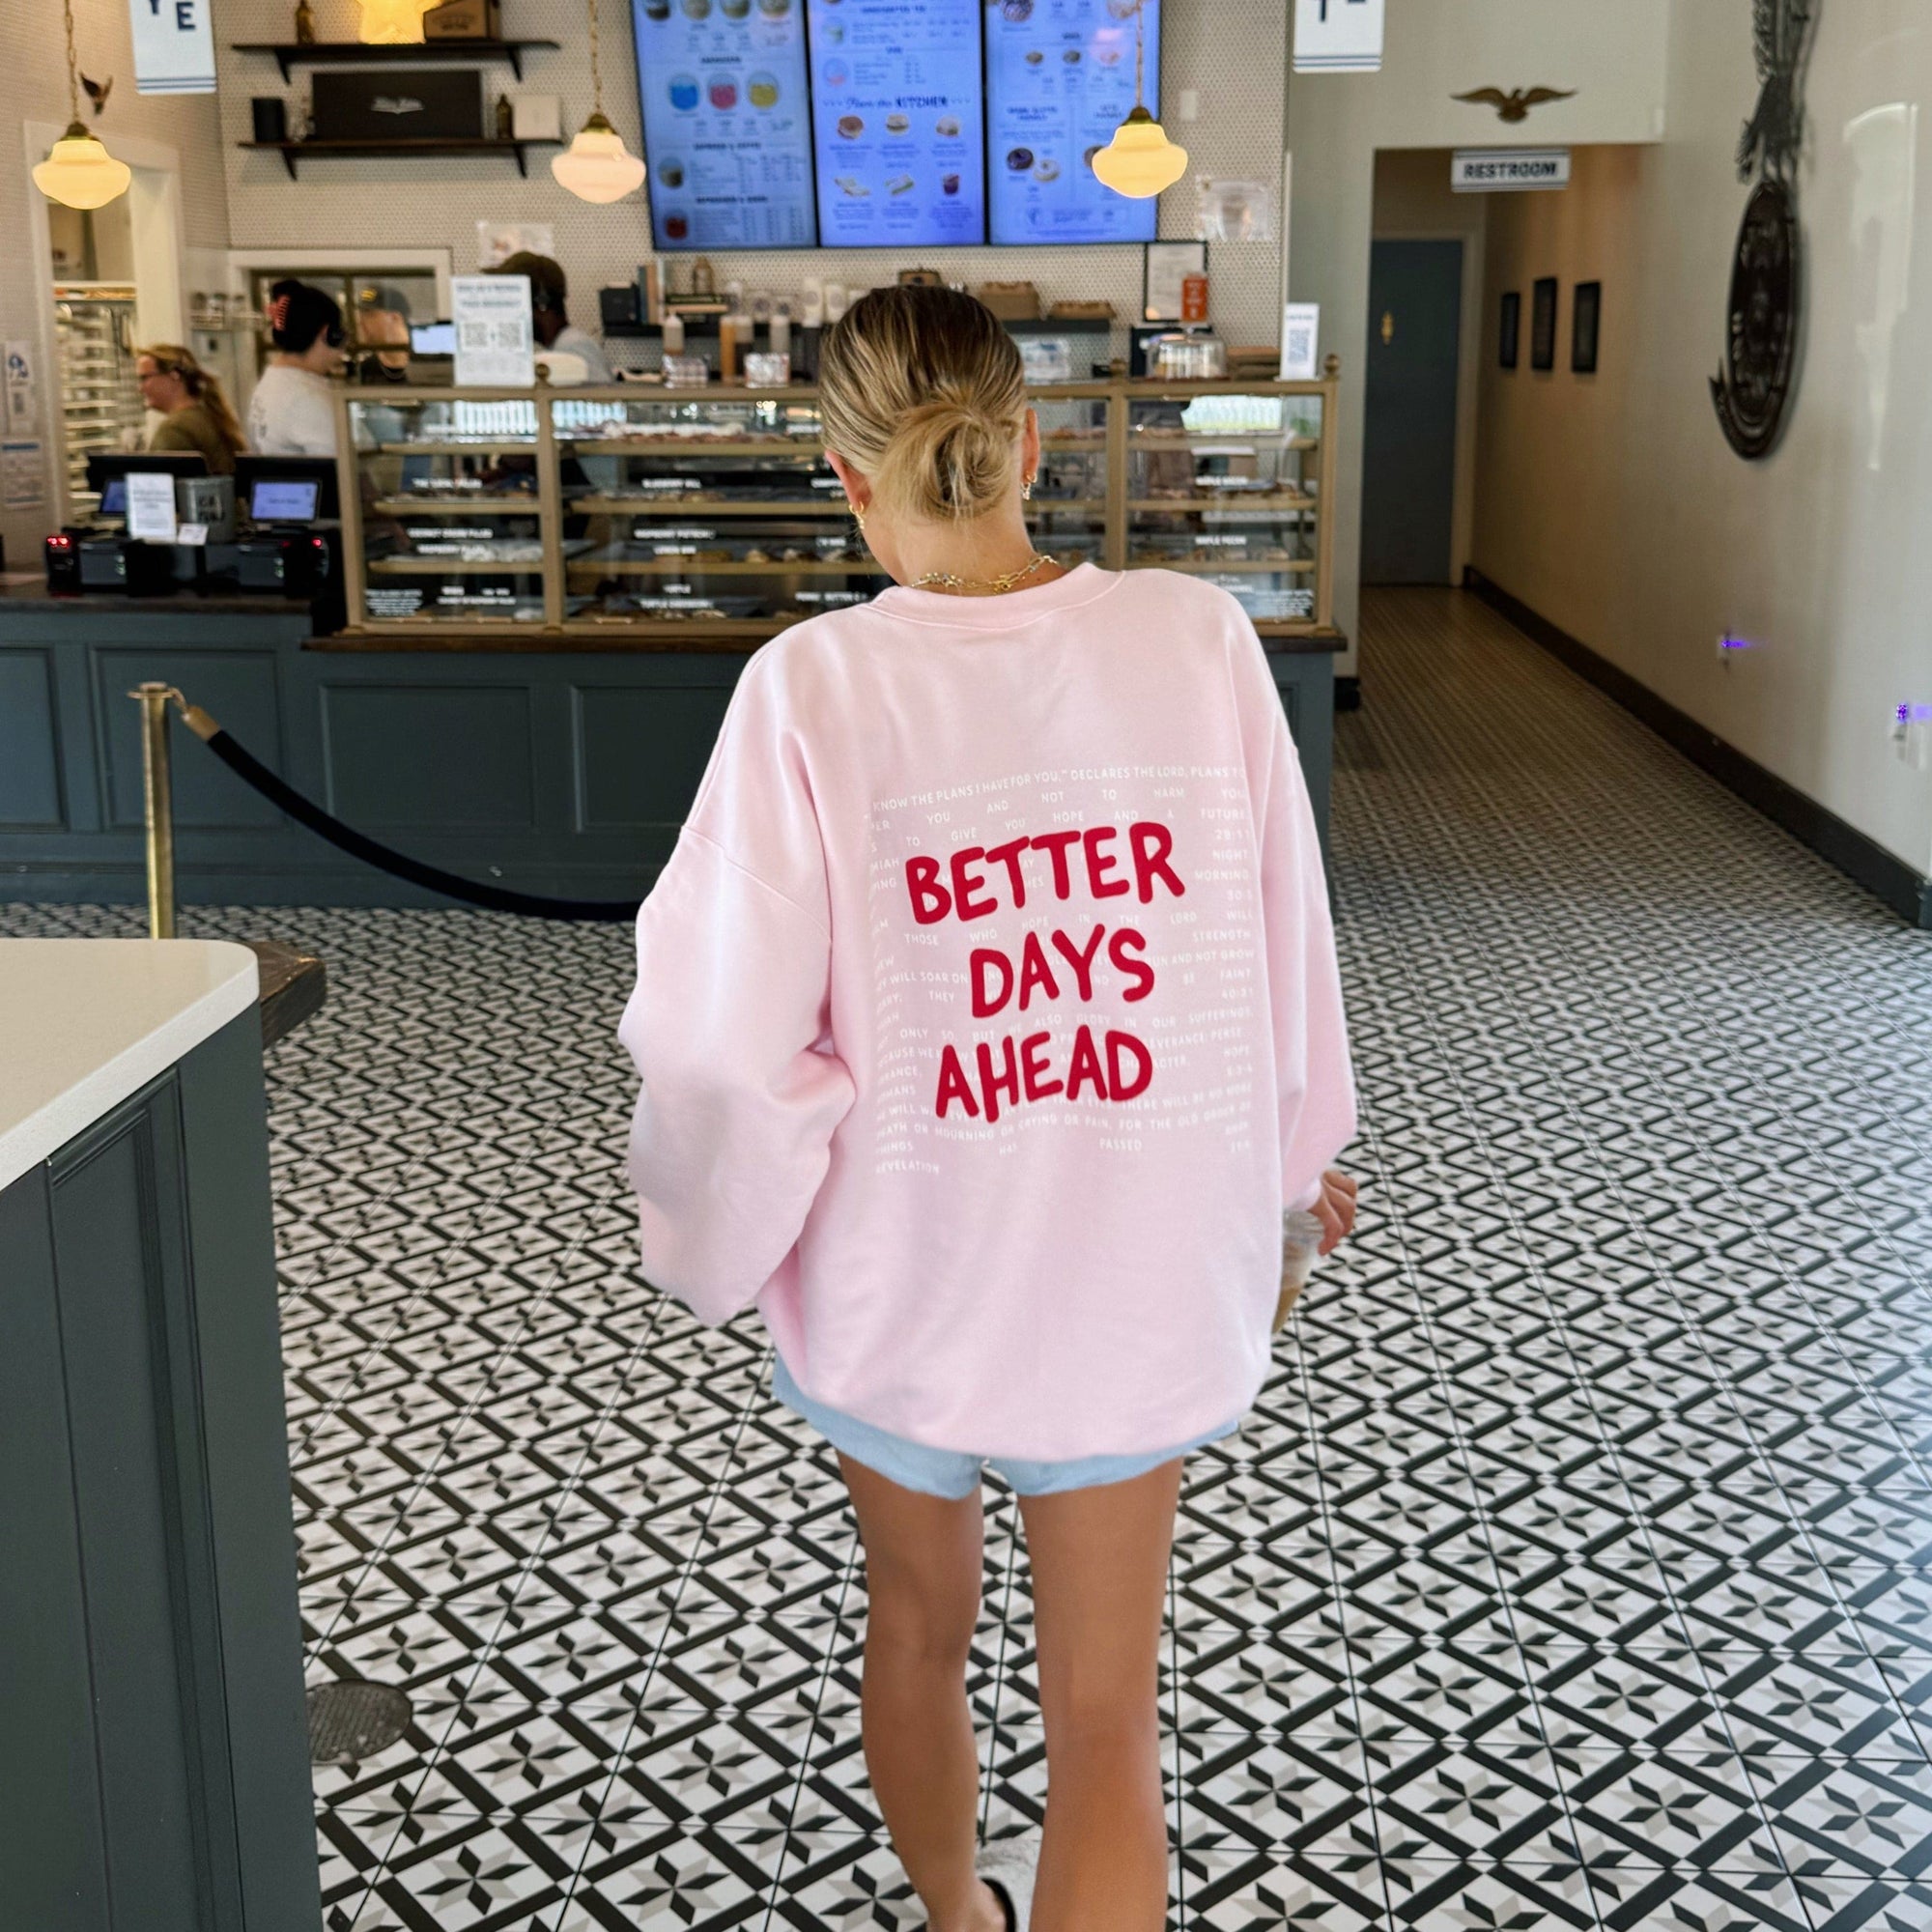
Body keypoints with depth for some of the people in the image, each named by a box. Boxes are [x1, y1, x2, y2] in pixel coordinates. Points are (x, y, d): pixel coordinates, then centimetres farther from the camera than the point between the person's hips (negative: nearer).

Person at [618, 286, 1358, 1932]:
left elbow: (724, 1042, -16)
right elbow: (1286, 946, -2)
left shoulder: (812, 688, -17)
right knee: (1103, 1712, 14)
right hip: (1132, 1265, 0)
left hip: (902, 1274, 0)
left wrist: (721, 1235, 3)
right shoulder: (1198, 639, -12)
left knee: (918, 1627, 27)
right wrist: (1300, 1146, 17)